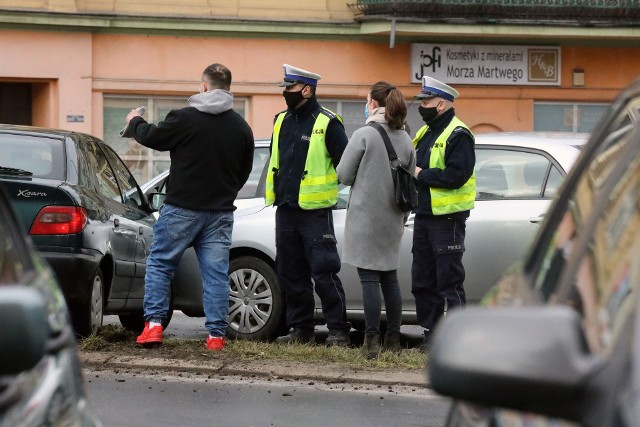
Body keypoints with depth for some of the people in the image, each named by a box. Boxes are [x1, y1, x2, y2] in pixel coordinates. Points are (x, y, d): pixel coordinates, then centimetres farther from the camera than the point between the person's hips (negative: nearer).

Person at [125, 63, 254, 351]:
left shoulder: (185, 118, -12)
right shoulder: (242, 128, 5)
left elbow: (151, 137, 0)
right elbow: (244, 171, 14)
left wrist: (135, 122, 22)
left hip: (182, 208, -4)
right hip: (221, 212, 4)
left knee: (159, 264, 8)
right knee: (216, 273, 5)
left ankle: (153, 324, 0)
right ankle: (216, 334, 3)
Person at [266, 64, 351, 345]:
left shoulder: (327, 124, -7)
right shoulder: (282, 121, 14)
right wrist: (273, 193, 20)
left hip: (315, 211, -7)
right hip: (286, 210, 7)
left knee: (323, 274, -8)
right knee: (290, 274, 10)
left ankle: (338, 330, -3)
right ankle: (300, 328, 18)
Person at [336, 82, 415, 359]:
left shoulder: (364, 135, -11)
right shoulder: (405, 139, 8)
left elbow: (343, 175, -10)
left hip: (365, 215, -6)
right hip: (392, 219, 6)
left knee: (369, 278, -5)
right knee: (389, 278, 14)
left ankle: (372, 341, -9)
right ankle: (393, 339, 17)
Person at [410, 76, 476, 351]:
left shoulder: (458, 135, -12)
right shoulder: (425, 133, 18)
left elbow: (457, 174, -22)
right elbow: (414, 167, 28)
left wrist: (422, 174, -16)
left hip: (447, 217, -9)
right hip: (424, 215, 9)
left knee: (448, 279, -7)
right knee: (422, 281, 11)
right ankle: (431, 332, 18)